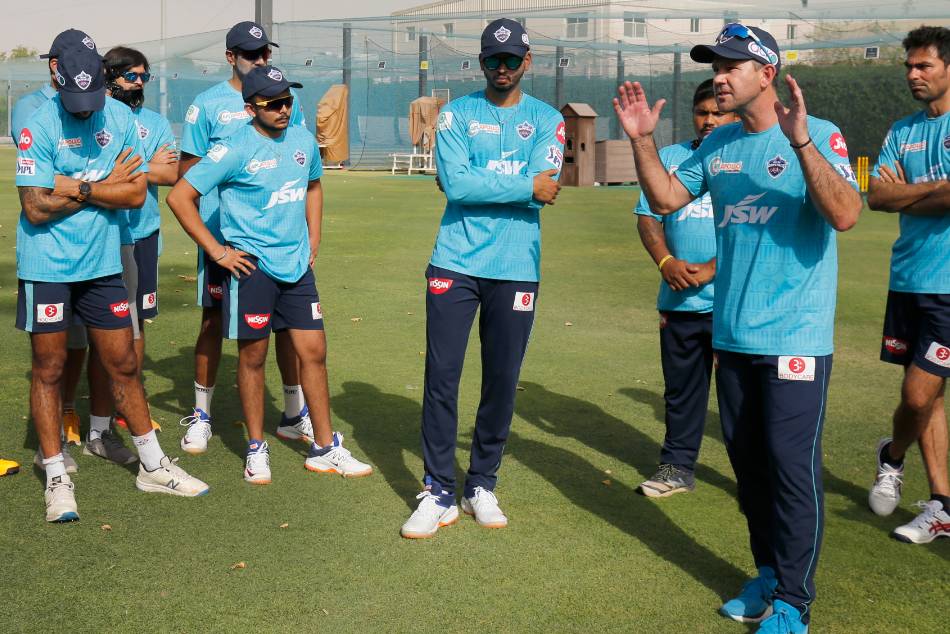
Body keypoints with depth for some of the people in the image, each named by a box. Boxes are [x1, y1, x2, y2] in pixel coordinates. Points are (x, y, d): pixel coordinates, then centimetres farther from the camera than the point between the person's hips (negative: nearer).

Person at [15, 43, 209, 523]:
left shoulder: (121, 119, 1)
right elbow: (36, 209, -17)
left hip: (102, 263, 4)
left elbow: (136, 193, -3)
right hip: (46, 266, -3)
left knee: (123, 364, 10)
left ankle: (152, 466, 22)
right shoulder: (39, 127, -12)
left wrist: (78, 188, -12)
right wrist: (105, 185, -10)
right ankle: (56, 478, 16)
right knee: (49, 368, 4)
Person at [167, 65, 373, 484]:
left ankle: (324, 449, 15)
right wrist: (216, 252, -11)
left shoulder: (303, 140, 7)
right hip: (252, 266, -5)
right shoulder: (235, 150, -11)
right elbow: (180, 197, -11)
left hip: (297, 265, 5)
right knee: (253, 357, 4)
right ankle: (256, 449, 19)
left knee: (314, 352, 5)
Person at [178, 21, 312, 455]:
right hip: (222, 235, -3)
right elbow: (187, 175, -1)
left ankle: (295, 415, 21)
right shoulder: (208, 105, -2)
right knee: (213, 320, 6)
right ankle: (201, 415, 20)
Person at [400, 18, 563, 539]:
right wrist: (525, 187, -9)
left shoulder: (547, 120, 8)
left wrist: (480, 186, -7)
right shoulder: (456, 115, 6)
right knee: (441, 376, -2)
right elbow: (456, 184, -10)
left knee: (502, 382, 5)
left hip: (515, 270, 1)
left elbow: (544, 190, -8)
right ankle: (439, 494, 7)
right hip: (455, 265, 0)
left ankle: (482, 486, 21)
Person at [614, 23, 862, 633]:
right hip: (732, 334, 7)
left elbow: (845, 215, -24)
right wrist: (643, 140, -2)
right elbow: (665, 199, 11)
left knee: (792, 464, -5)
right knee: (747, 460, 14)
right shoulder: (719, 144, 10)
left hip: (795, 337, -6)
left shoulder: (819, 136, -10)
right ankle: (769, 573, 30)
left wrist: (800, 140, -34)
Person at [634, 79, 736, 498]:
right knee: (681, 389, 11)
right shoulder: (669, 158, 14)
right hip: (679, 301, 4)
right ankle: (677, 468, 22)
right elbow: (648, 216, 10)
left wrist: (711, 269, -15)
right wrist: (666, 262, -8)